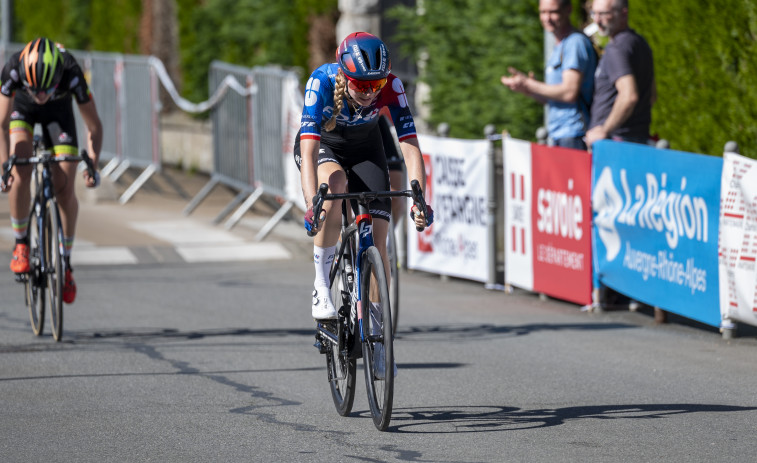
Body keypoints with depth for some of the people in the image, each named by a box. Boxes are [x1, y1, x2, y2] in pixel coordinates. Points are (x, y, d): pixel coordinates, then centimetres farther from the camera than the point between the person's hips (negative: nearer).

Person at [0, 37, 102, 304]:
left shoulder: (71, 74, -38)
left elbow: (94, 126, -25)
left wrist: (92, 165, -31)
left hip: (58, 110, 0)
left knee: (65, 188, -9)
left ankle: (66, 263, 6)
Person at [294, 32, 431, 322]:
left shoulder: (390, 86, -31)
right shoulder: (322, 81, -36)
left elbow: (410, 147, -34)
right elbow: (309, 152, -43)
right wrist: (312, 206, -56)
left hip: (364, 148, 2)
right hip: (322, 145, -2)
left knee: (377, 243, -11)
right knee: (335, 183, -37)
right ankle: (321, 286, -25)